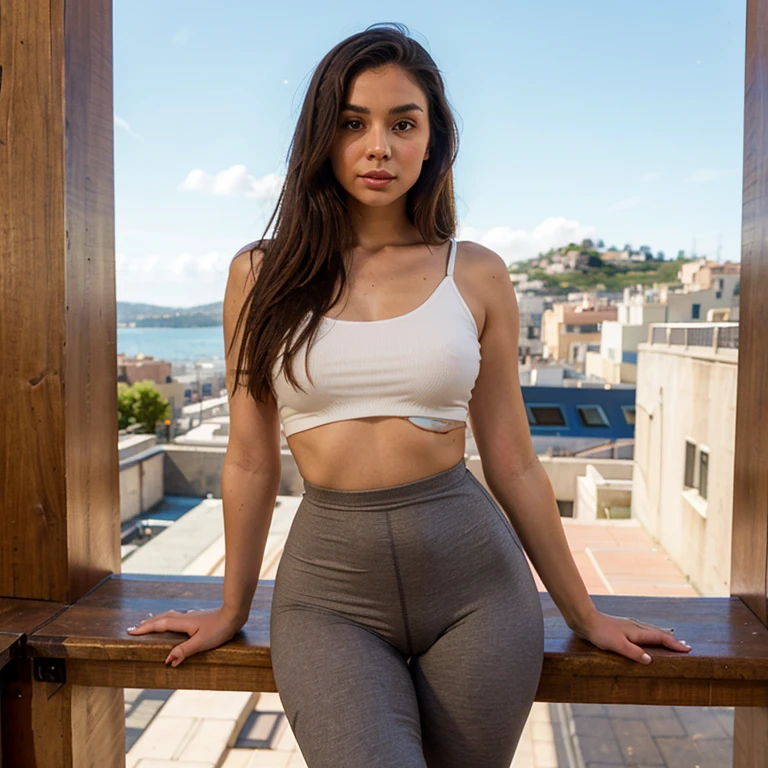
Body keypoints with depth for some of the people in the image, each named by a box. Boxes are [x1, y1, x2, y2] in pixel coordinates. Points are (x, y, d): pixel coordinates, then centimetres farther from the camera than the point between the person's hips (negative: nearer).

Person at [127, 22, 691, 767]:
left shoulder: (475, 274, 2)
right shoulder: (262, 274, 2)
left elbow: (511, 462, 6)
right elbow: (251, 460, 7)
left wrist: (584, 614, 12)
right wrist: (232, 610, 15)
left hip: (473, 573, 1)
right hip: (328, 583, -1)